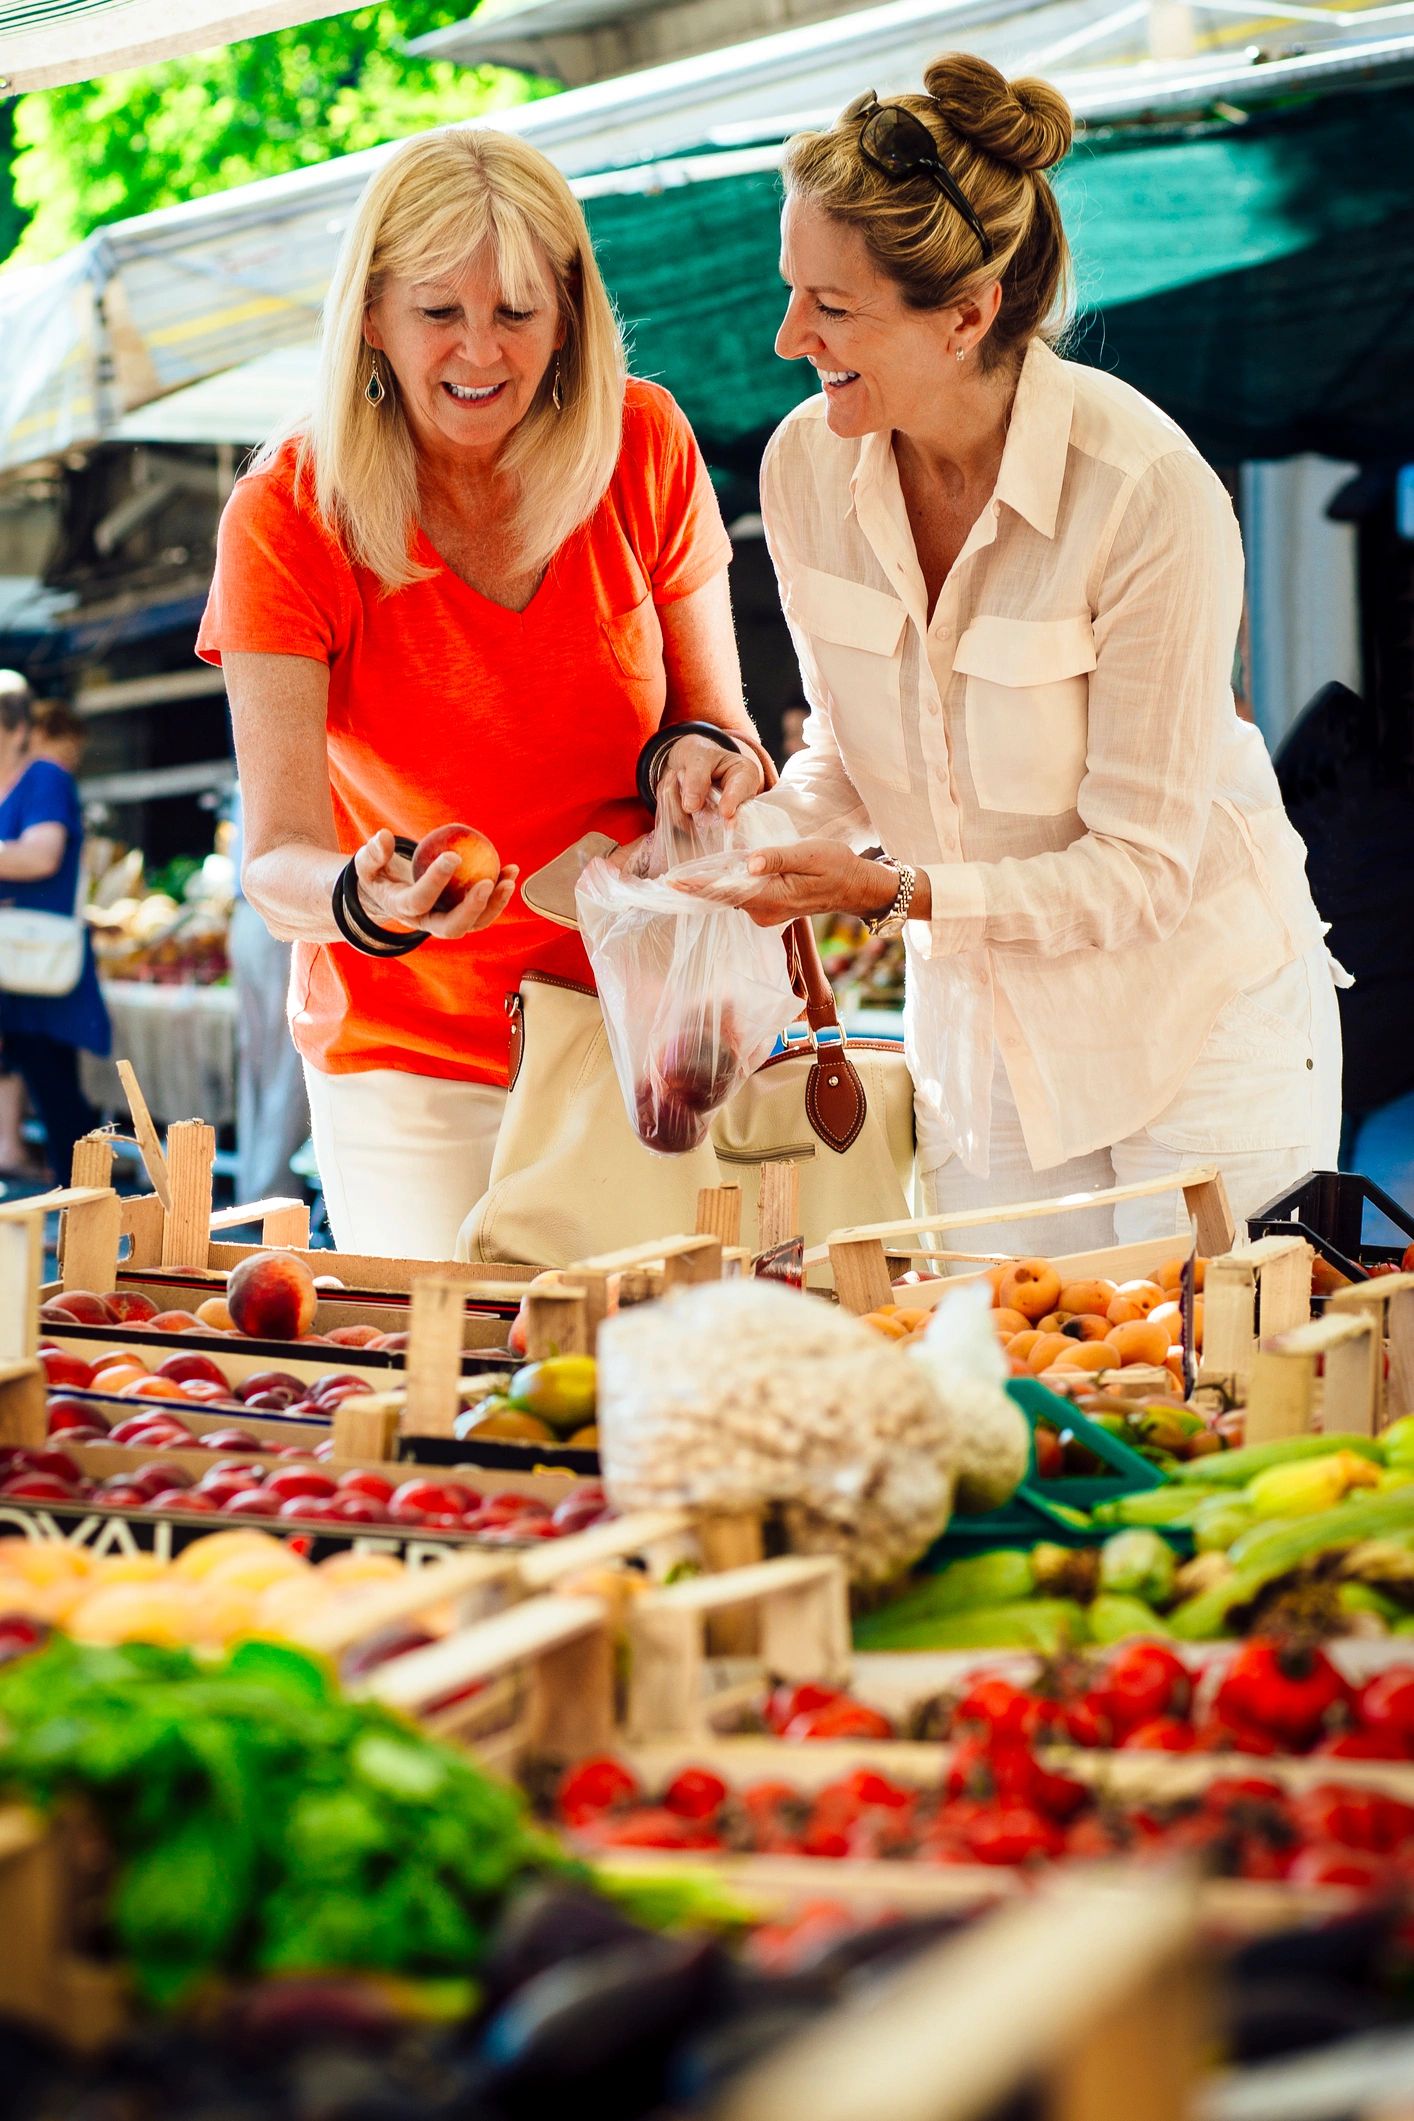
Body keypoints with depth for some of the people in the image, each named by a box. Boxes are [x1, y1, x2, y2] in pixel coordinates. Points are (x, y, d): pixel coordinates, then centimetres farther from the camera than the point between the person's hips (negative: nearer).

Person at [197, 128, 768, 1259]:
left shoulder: (644, 449, -7)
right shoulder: (288, 517, -13)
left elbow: (724, 729, 5)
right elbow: (276, 859, -19)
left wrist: (708, 760, -18)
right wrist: (366, 903, -41)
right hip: (410, 1060, -2)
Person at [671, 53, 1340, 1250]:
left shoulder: (1150, 496, -25)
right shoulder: (807, 464, -10)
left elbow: (1142, 864, -20)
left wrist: (894, 891, -28)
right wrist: (767, 817, -15)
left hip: (1193, 1033, -4)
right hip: (981, 1041, 5)